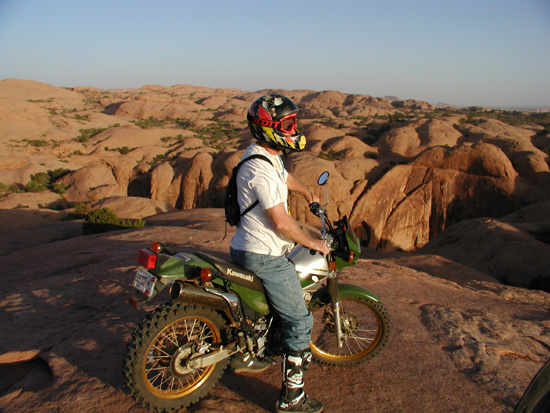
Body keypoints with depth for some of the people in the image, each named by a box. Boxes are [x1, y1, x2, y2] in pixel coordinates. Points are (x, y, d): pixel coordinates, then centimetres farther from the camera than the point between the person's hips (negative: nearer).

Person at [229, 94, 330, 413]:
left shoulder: (268, 154, 7)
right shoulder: (261, 169, -25)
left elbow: (285, 176, 29)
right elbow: (281, 222, -25)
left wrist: (308, 194, 45)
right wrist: (314, 243, -10)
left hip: (249, 248, 11)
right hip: (266, 257, -10)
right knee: (299, 321, -1)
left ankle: (244, 357, 48)